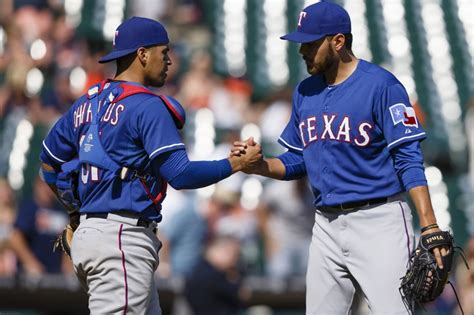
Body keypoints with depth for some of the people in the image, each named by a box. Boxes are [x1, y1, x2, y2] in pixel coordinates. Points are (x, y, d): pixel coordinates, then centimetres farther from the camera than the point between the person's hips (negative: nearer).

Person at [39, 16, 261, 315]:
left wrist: (79, 209, 29)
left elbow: (50, 163, 23)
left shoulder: (87, 103, 14)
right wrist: (235, 164, -5)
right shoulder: (148, 106, -10)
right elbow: (180, 174, -16)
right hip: (123, 237, -9)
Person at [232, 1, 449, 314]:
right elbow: (296, 161, 19)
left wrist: (430, 227, -22)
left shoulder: (381, 85, -10)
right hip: (327, 226, 7)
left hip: (377, 221, -7)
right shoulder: (305, 91, 11)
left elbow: (409, 161, -13)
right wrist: (258, 165, -2)